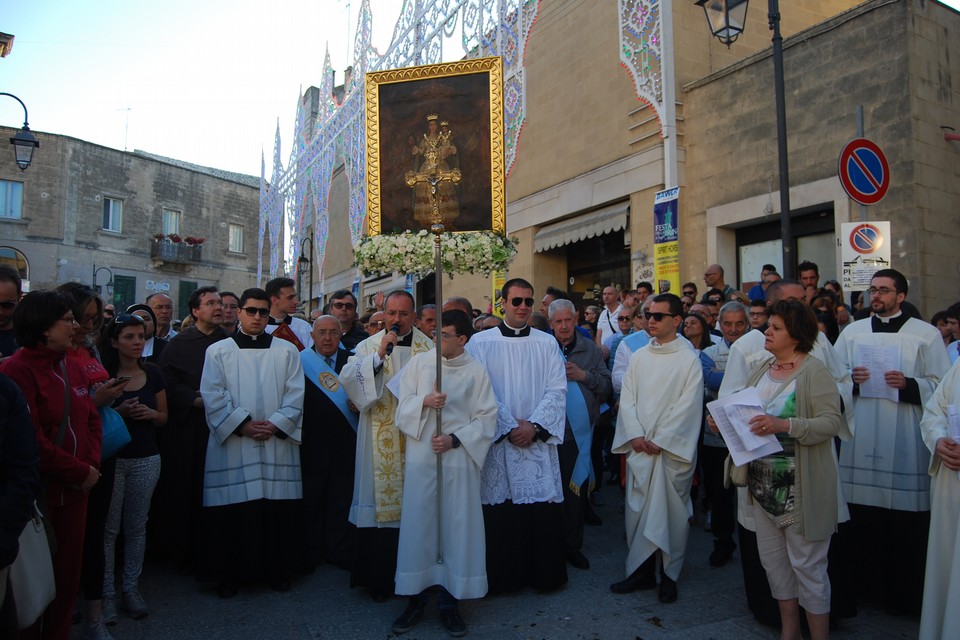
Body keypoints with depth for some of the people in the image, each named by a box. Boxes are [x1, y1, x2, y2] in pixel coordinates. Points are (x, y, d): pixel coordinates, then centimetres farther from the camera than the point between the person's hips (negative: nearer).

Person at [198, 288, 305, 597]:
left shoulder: (287, 351, 9)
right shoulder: (218, 351, 6)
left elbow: (295, 394, 3)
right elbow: (213, 396, -1)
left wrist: (276, 424, -9)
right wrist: (242, 424, -11)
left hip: (278, 442, 1)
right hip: (232, 443, -1)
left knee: (278, 510, 4)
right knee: (232, 511, 2)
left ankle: (278, 570, 19)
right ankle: (228, 574, 18)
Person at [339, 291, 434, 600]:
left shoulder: (428, 347, 7)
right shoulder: (369, 346, 5)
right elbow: (347, 378, -9)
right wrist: (379, 356, -16)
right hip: (380, 442, 0)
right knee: (380, 500, 2)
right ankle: (379, 577, 15)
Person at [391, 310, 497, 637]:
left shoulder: (476, 371, -1)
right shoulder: (418, 363, 3)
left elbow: (486, 418, -2)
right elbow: (403, 409, 3)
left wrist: (455, 440, -13)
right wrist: (424, 401, -17)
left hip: (459, 460, -1)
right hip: (421, 457, 1)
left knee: (458, 528, 4)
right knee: (418, 526, 5)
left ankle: (450, 601, 18)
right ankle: (416, 598, 20)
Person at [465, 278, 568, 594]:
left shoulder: (547, 343, 9)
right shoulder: (480, 342, 2)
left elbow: (556, 390, 2)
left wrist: (534, 425, -10)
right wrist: (510, 427, -10)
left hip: (539, 439, 2)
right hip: (497, 439, -1)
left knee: (543, 509, 3)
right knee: (501, 512, 3)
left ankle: (545, 574, 20)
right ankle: (504, 577, 18)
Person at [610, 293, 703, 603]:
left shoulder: (689, 359, -5)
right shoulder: (639, 357, 9)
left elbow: (687, 406, -10)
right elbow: (627, 398, 6)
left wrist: (660, 441, -13)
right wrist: (636, 435, -7)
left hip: (673, 448, -4)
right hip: (639, 448, 4)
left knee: (672, 511, 4)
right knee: (637, 509, 8)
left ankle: (669, 576, 19)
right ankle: (640, 571, 22)